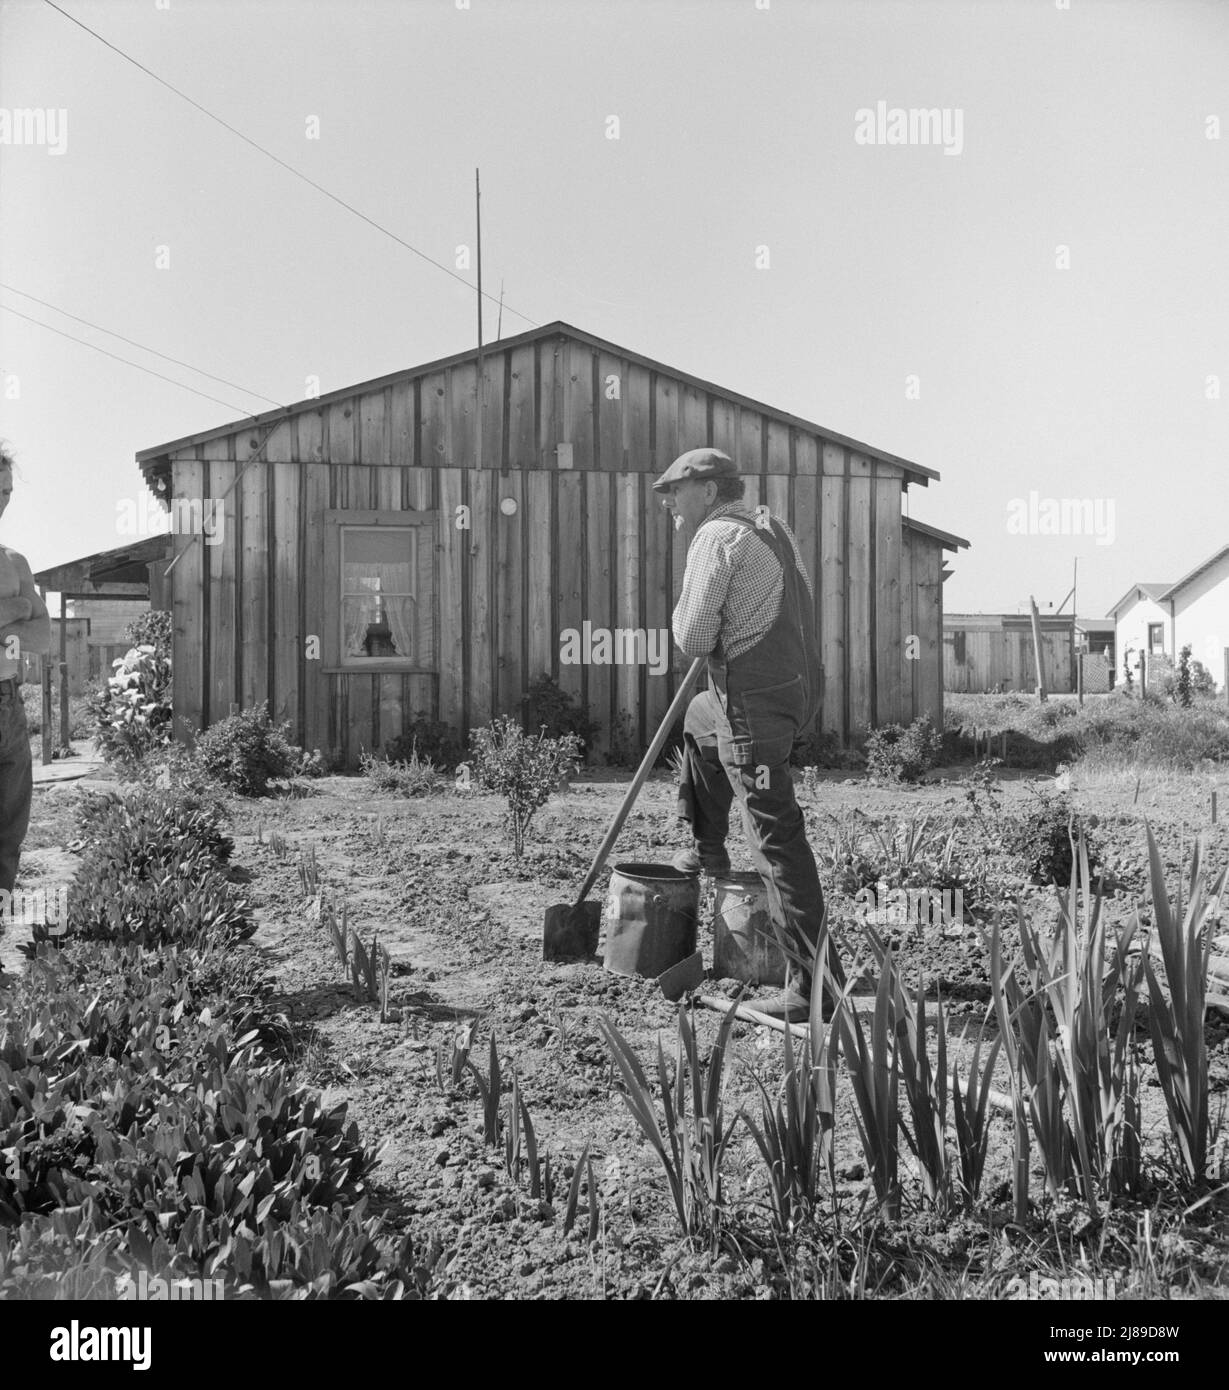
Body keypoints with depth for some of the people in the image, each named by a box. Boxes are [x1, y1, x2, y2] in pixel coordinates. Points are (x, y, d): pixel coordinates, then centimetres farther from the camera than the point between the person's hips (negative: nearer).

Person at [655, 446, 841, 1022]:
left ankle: (814, 984, -3)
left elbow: (691, 638, -14)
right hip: (797, 689, 10)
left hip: (752, 703, -10)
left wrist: (685, 613, 5)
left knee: (777, 843, -6)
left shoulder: (717, 537, -11)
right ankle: (708, 851, 44)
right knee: (699, 720, 35)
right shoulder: (772, 527, 17)